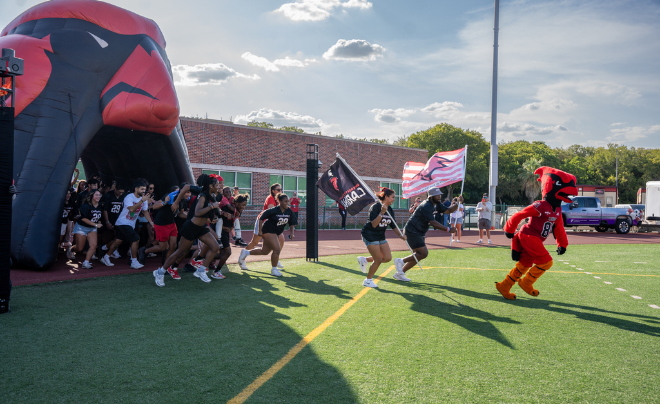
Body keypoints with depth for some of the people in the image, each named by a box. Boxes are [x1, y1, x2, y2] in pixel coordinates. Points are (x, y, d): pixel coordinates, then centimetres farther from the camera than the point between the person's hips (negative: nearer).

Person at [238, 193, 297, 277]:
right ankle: (274, 270, 2)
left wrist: (291, 232, -10)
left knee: (264, 251, 16)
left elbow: (292, 223, 5)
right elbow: (261, 218, -15)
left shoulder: (289, 211, -5)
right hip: (268, 231, -8)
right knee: (277, 249, -15)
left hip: (277, 232, 8)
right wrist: (260, 231, -15)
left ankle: (245, 253, 34)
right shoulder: (274, 210, -22)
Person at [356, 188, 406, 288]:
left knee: (387, 258, 0)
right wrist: (382, 213, -35)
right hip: (370, 235, -8)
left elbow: (393, 226, 13)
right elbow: (374, 224, -27)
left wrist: (401, 235, 0)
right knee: (378, 260, -7)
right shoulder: (375, 207, -19)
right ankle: (368, 280, 13)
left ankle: (364, 260, 19)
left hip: (381, 236, 8)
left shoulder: (390, 210, 5)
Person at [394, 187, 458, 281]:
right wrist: (448, 229, -29)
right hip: (412, 232, -10)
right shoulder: (426, 206, -22)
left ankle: (399, 273, 16)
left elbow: (448, 210, 12)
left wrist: (458, 204, -7)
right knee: (423, 253, -17)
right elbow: (433, 223, -28)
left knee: (418, 256, 10)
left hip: (420, 233, 10)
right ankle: (401, 261, -6)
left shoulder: (436, 205, 9)